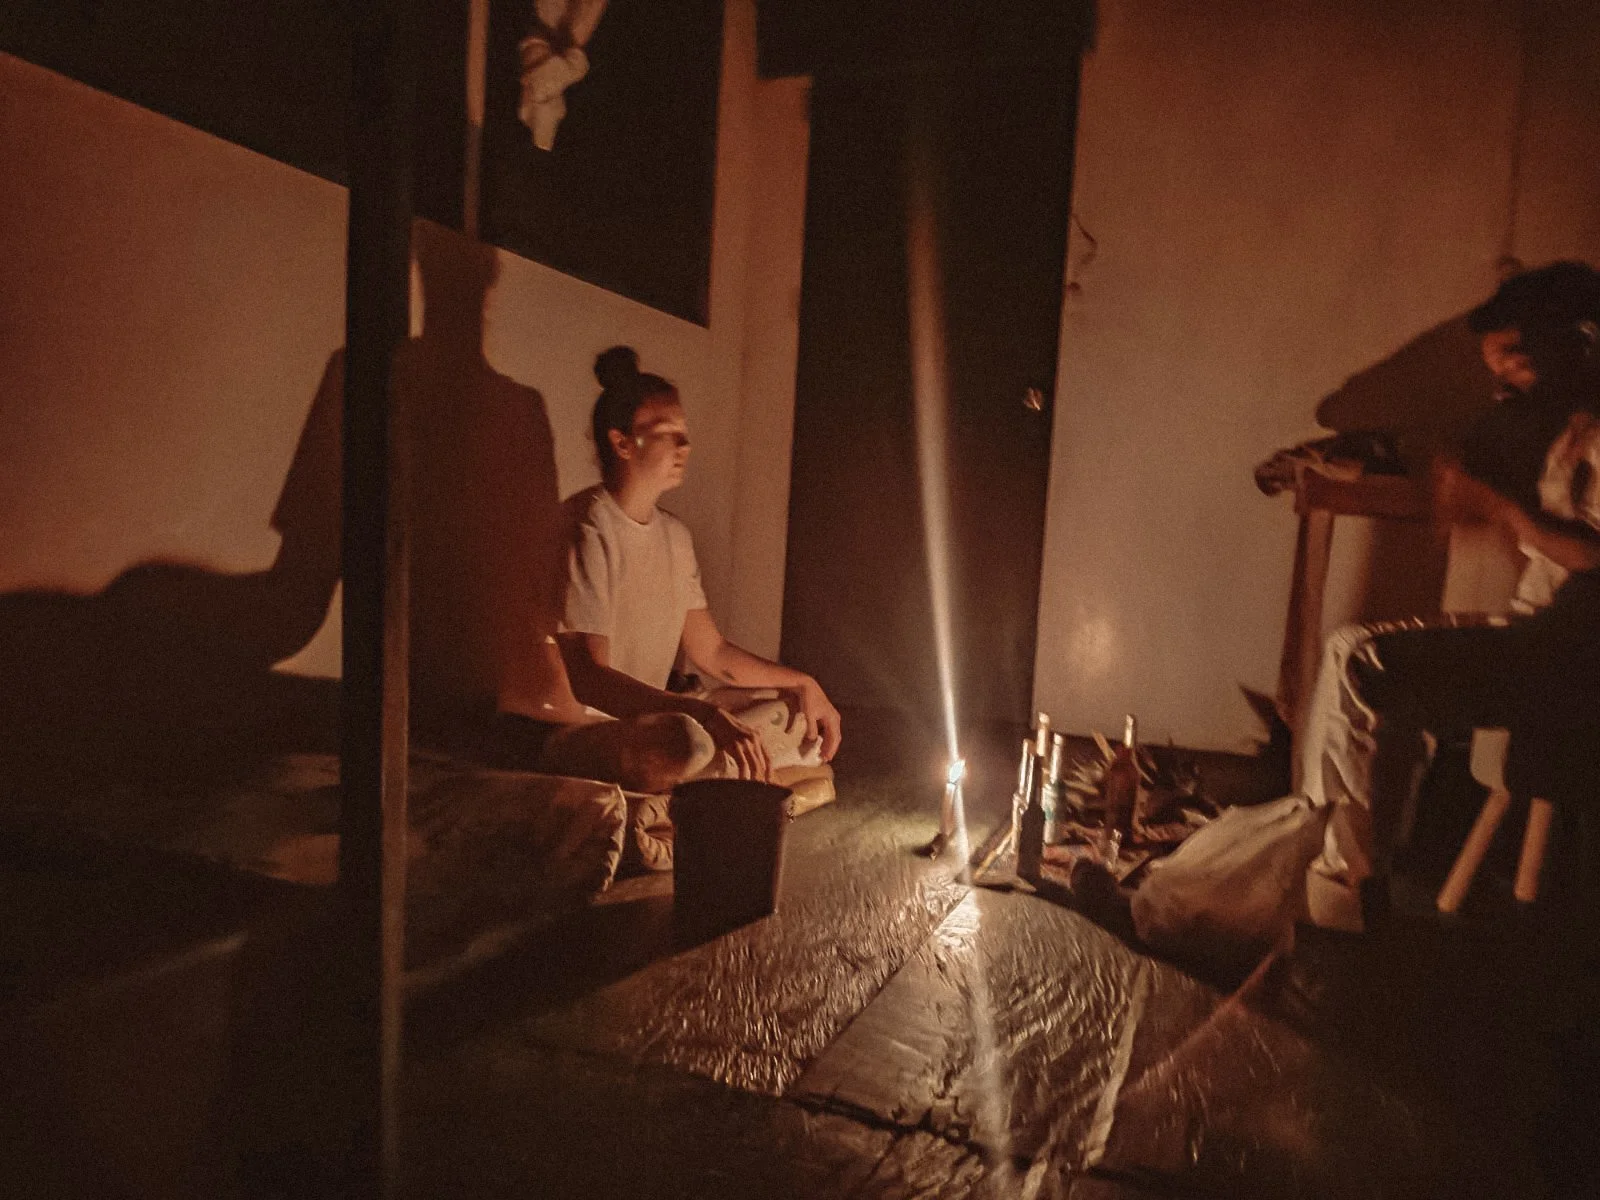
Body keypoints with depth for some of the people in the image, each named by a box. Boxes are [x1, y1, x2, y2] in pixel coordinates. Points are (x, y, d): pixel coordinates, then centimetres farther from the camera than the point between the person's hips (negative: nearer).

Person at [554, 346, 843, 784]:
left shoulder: (674, 535, 11)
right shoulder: (585, 531, -16)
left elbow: (711, 652, 15)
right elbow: (586, 676, -26)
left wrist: (803, 684, 6)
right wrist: (704, 714, -37)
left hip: (652, 713, 9)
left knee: (798, 718, 3)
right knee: (693, 741, -38)